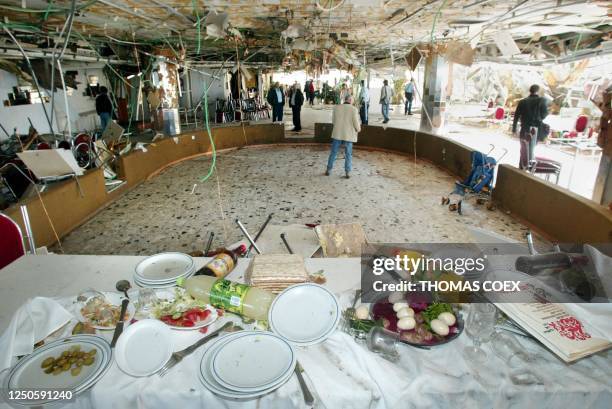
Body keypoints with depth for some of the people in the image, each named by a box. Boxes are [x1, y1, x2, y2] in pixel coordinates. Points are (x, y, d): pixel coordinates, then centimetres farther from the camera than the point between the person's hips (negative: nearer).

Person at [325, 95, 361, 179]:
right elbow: (356, 123, -8)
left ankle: (329, 170, 16)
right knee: (348, 154, 7)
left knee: (333, 152, 11)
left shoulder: (336, 107, -1)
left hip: (337, 134, 2)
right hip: (349, 135, -2)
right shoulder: (353, 109, -10)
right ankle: (347, 172, 9)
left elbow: (333, 121, 6)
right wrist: (358, 129, 12)